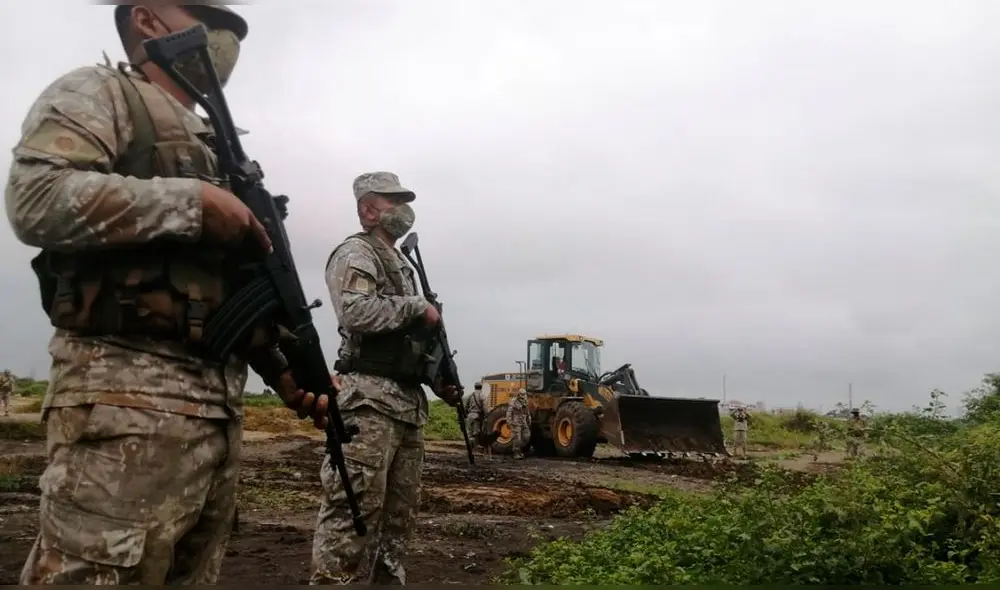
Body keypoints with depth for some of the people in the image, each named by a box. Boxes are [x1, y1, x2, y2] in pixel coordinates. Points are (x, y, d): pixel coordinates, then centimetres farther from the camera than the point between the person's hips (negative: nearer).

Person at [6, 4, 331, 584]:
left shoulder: (216, 148, 26)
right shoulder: (98, 92, 4)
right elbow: (36, 199, -17)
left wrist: (286, 374, 12)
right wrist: (193, 201, -13)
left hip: (222, 403, 8)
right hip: (128, 396, -8)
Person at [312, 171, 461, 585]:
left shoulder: (401, 263, 23)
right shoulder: (355, 254, -4)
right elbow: (356, 312, -24)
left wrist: (440, 382, 14)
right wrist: (418, 307, -12)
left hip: (409, 402, 9)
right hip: (370, 401, -9)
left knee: (400, 512, 14)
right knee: (352, 512, -10)